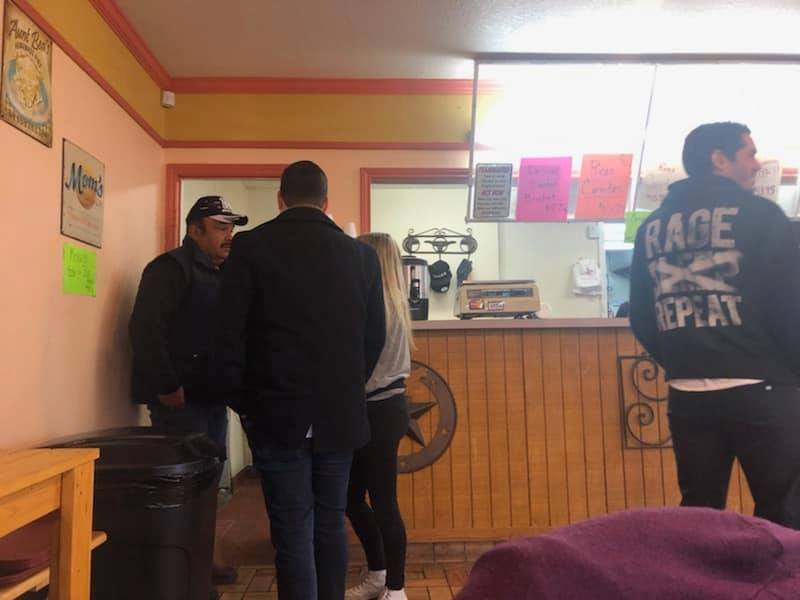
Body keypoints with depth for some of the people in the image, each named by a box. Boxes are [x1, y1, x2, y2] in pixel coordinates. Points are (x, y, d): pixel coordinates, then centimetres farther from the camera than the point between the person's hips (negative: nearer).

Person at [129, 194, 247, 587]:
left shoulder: (222, 273, 16)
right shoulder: (170, 268, -10)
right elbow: (145, 330, -19)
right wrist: (167, 388, -20)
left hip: (211, 395, 8)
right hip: (181, 399, -8)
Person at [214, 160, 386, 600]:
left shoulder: (251, 246, -4)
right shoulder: (361, 254, 4)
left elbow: (230, 332, -7)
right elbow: (375, 335, 6)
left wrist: (239, 397, 7)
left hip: (277, 411, -3)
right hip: (340, 413, 3)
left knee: (293, 532, 4)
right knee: (331, 524, 17)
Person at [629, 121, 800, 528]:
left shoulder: (651, 227, 10)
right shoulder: (759, 214, -4)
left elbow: (641, 319, 11)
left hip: (686, 396, 5)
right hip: (758, 390, -5)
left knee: (697, 517, 14)